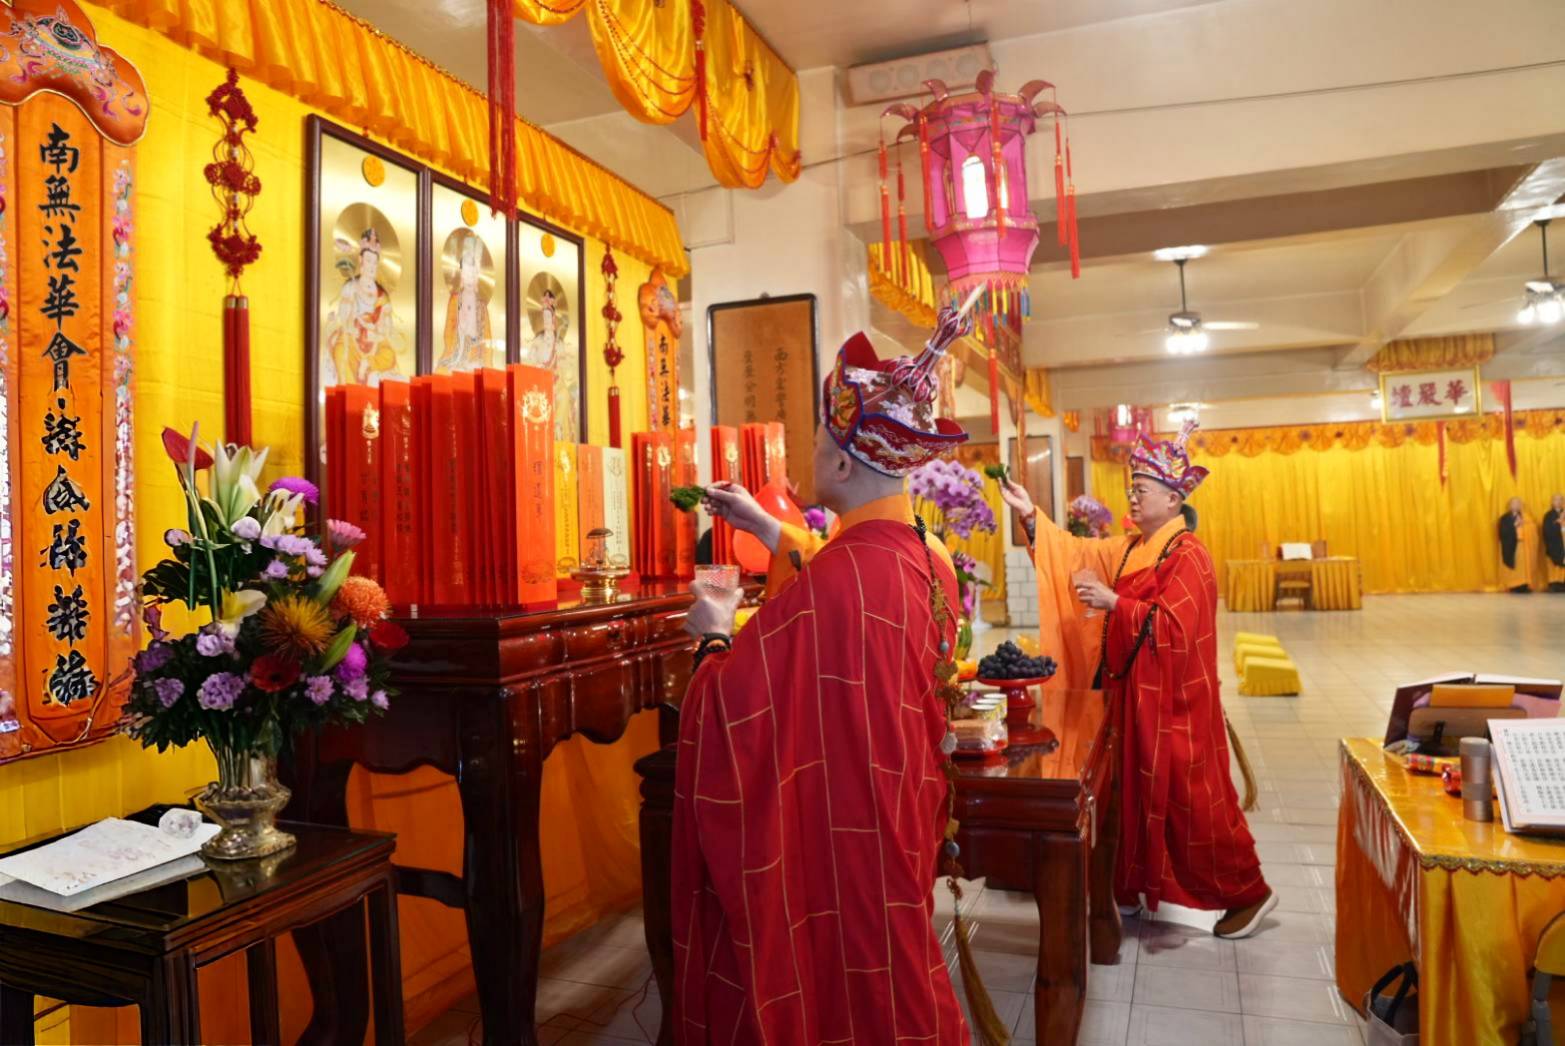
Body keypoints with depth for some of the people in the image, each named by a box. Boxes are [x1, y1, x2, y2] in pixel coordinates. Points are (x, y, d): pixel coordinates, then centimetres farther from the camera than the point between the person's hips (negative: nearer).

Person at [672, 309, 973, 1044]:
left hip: (828, 837, -8)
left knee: (828, 985, 12)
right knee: (883, 973, 24)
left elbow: (733, 704, -23)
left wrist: (713, 637, -3)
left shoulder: (833, 581, -28)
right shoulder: (928, 563, -2)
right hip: (894, 826, 8)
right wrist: (767, 530, 22)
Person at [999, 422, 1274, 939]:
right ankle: (1143, 884, 27)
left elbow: (1175, 627, -24)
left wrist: (1113, 603, -26)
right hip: (1136, 695, 8)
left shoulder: (1188, 556, -15)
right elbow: (1078, 551, 7)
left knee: (1191, 796, 0)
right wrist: (1030, 513, -1)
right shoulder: (1130, 549, 9)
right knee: (1140, 790, 14)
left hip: (1174, 701, -8)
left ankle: (1248, 892, 16)